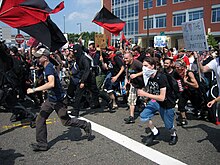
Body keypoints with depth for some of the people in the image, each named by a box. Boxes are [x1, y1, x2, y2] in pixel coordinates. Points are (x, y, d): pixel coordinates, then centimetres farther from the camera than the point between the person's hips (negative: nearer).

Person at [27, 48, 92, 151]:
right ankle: (42, 144, 14)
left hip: (58, 100, -10)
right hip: (51, 99, 10)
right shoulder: (49, 66, 7)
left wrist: (34, 90, -37)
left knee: (66, 121, 4)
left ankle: (86, 126, 24)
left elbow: (51, 84, -40)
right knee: (40, 119, 6)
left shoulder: (49, 68, -24)